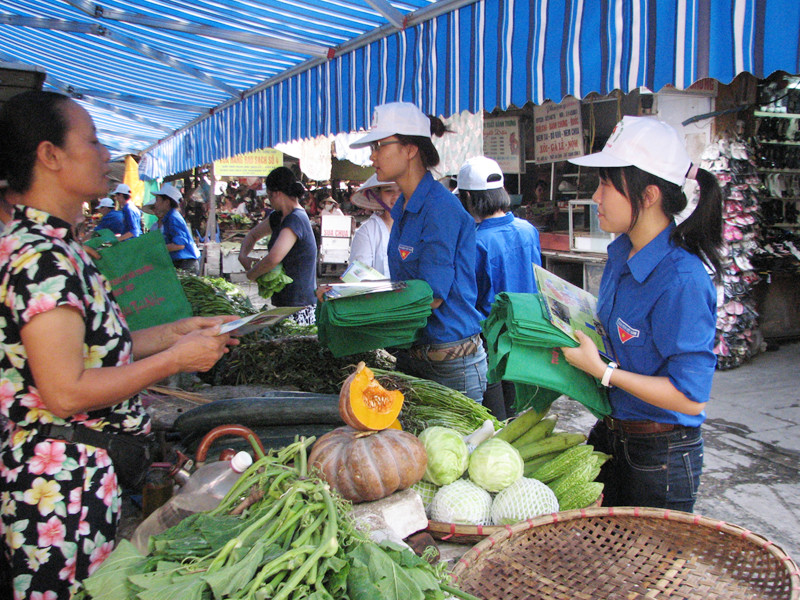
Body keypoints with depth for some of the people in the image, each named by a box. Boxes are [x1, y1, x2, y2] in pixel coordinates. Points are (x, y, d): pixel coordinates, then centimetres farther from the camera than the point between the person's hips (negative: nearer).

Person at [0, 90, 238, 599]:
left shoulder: (54, 247, 12)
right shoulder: (42, 257, -19)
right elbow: (66, 392, -23)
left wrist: (176, 331, 11)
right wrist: (176, 358, -14)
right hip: (66, 481, -10)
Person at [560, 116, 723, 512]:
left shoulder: (682, 278, -26)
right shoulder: (621, 252, 0)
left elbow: (691, 398, -25)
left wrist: (602, 370, -23)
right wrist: (576, 336, -1)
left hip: (661, 456, -8)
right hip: (610, 434, 8)